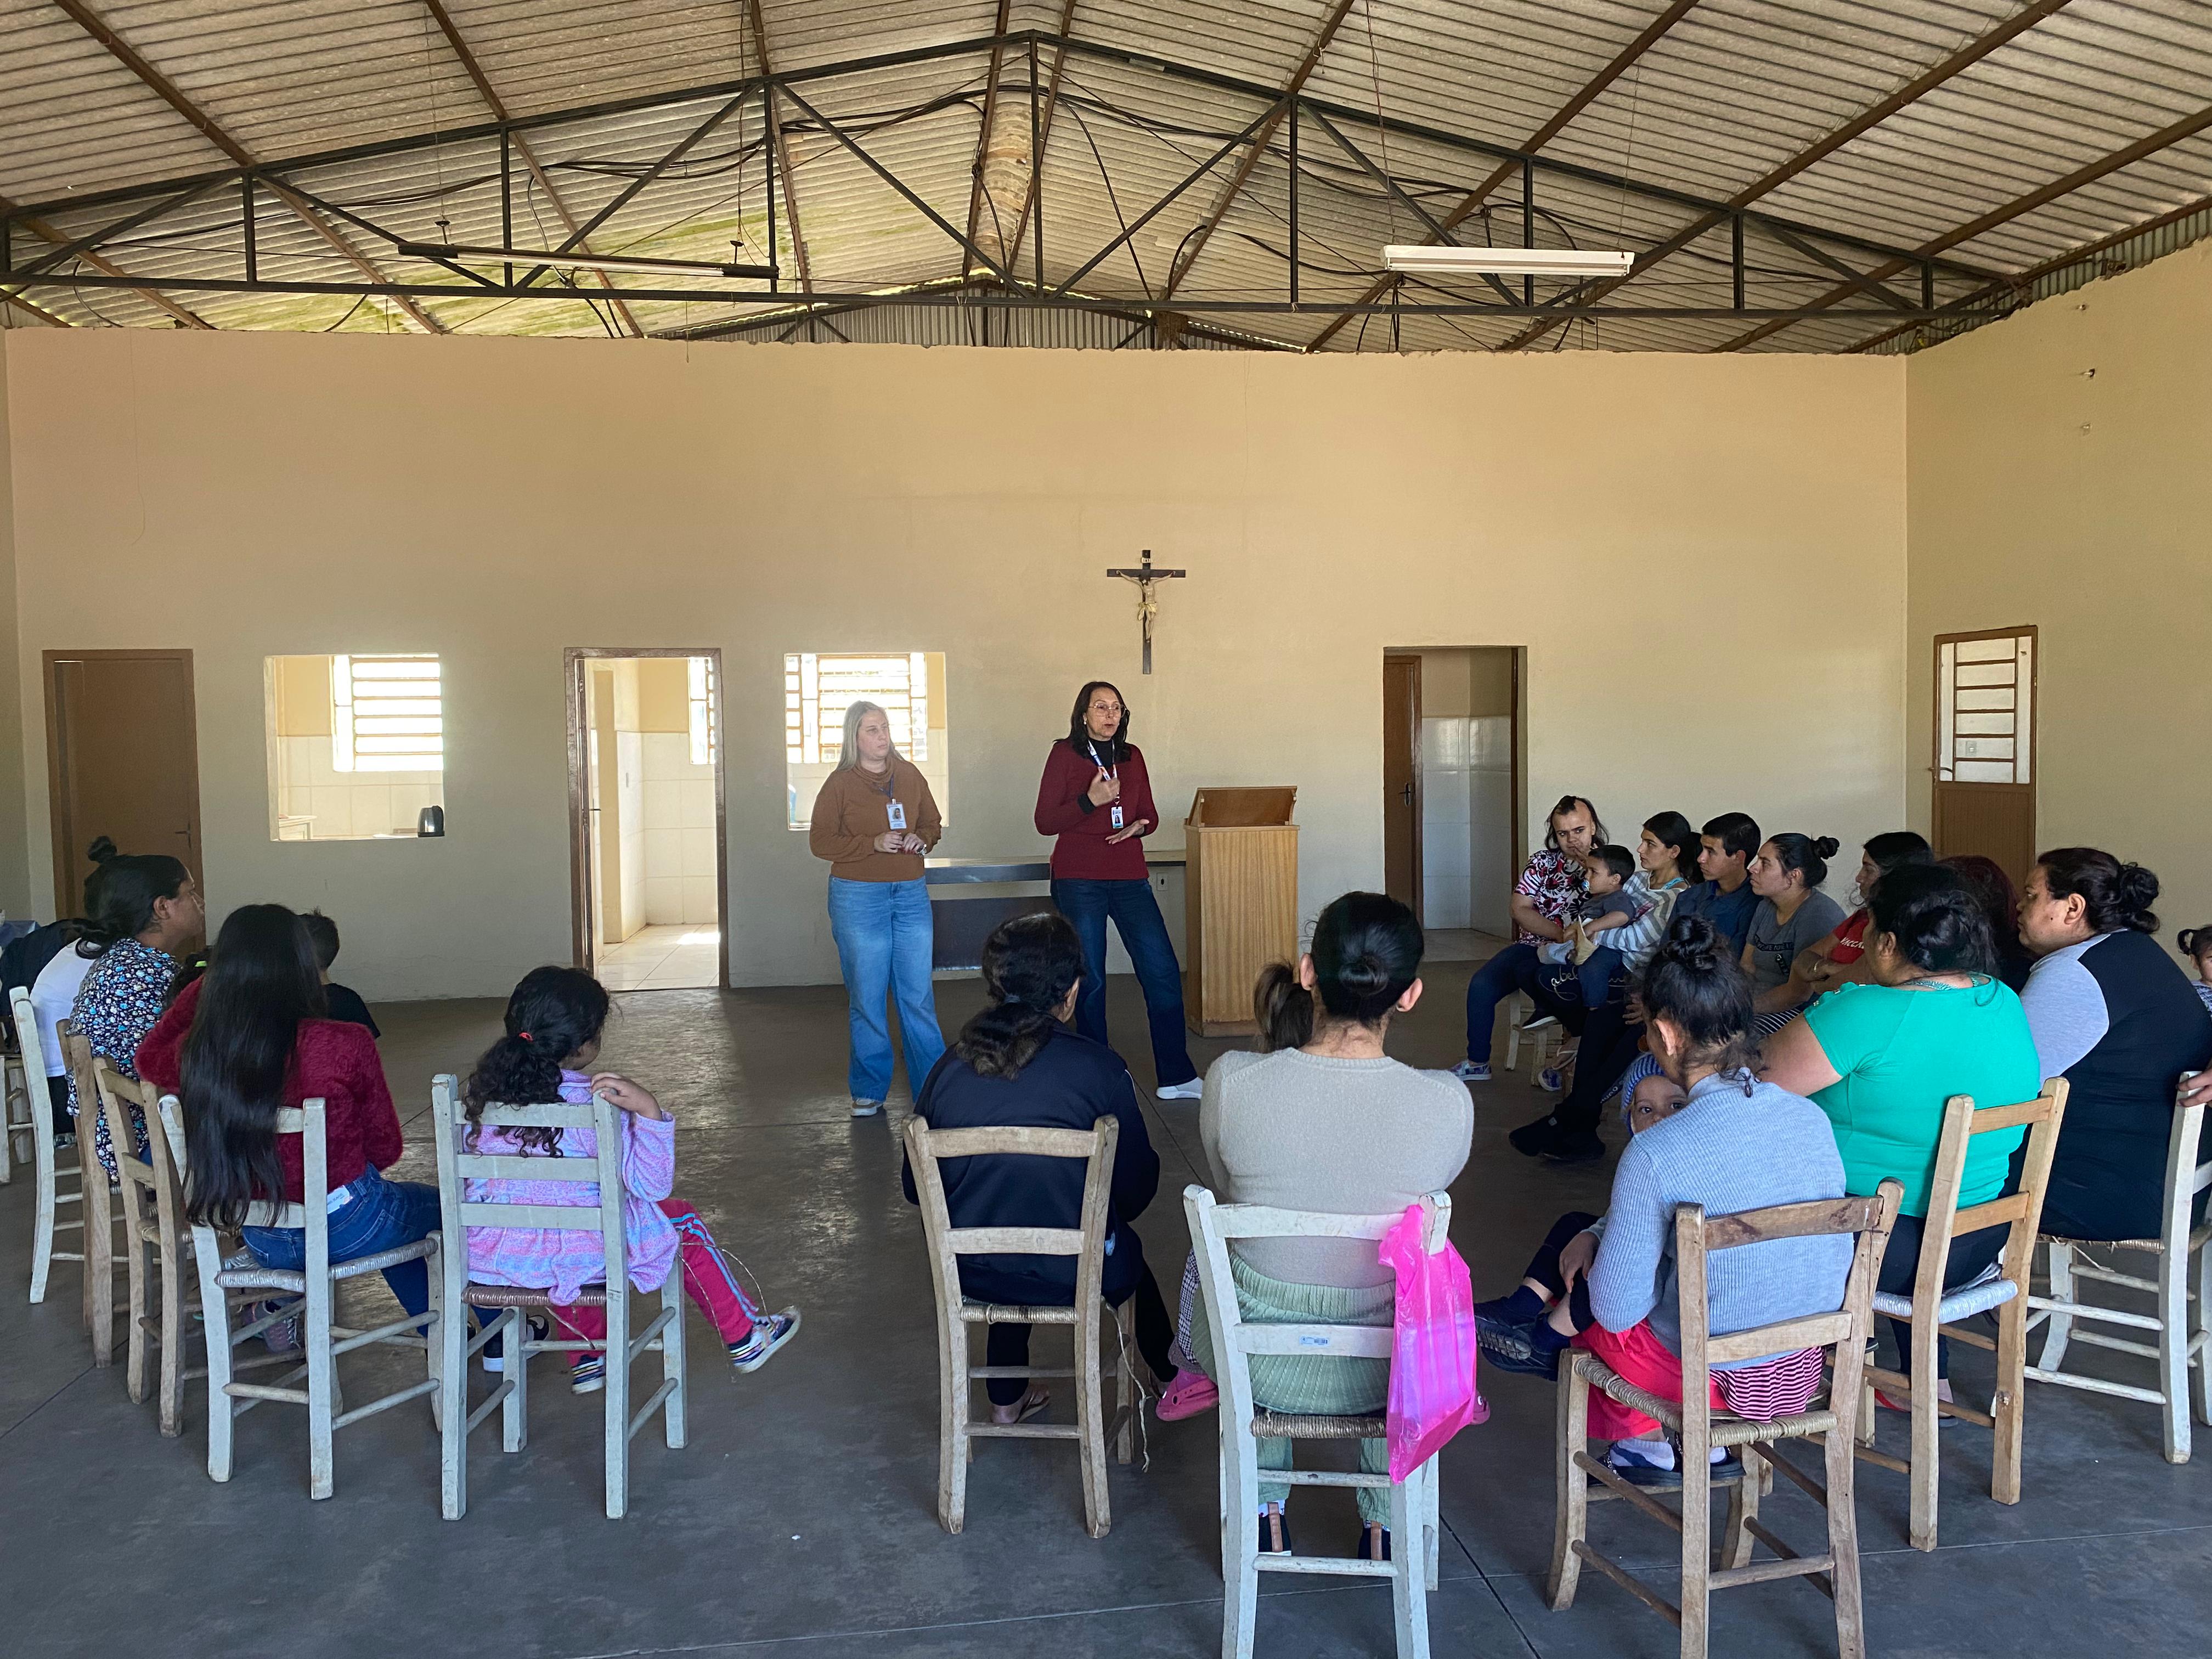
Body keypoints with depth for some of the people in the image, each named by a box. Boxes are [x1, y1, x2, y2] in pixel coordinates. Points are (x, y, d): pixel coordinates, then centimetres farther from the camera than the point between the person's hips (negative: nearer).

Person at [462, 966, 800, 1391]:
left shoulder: (482, 1089, -3)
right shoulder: (594, 1104, -20)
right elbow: (652, 1185, -19)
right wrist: (649, 1111, -27)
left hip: (488, 1252, 6)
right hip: (573, 1254, -5)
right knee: (682, 1221, 17)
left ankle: (586, 1359, 47)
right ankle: (745, 1338, 31)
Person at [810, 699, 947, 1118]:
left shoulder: (910, 775, 8)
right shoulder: (839, 783, -3)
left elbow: (933, 824, 18)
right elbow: (820, 841, -5)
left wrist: (921, 839, -5)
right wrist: (873, 844, -17)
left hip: (911, 894, 3)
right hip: (858, 897, -3)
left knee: (918, 995, 3)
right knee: (867, 997, 4)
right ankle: (869, 1091, 17)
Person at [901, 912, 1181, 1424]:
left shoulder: (949, 1069, -7)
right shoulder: (1101, 1069, -16)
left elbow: (916, 1189, 3)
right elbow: (1135, 1191, -6)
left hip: (970, 1274, 3)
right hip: (1076, 1277, -2)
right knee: (1127, 1251, 32)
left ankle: (1006, 1399, 48)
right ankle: (1175, 1379, 55)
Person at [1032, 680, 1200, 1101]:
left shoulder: (1132, 756, 11)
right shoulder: (1065, 755, -1)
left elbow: (1149, 814, 17)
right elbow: (1045, 822, -5)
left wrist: (1139, 826, -6)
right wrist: (1090, 801, -18)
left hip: (1130, 878, 4)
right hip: (1078, 881, -4)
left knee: (1163, 971, -2)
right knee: (1090, 979, 3)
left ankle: (1176, 1077, 5)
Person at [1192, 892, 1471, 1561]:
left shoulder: (1232, 1081, -24)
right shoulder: (1447, 1104, -23)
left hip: (1257, 1365, 0)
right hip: (1380, 1370, 0)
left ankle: (1265, 1514, 46)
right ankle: (1384, 1523, 45)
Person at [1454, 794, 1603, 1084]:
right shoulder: (1542, 861, 7)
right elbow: (1521, 910, 0)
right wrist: (1561, 934, -13)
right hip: (1532, 946, 4)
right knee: (1481, 985, -13)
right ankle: (1477, 1062, 6)